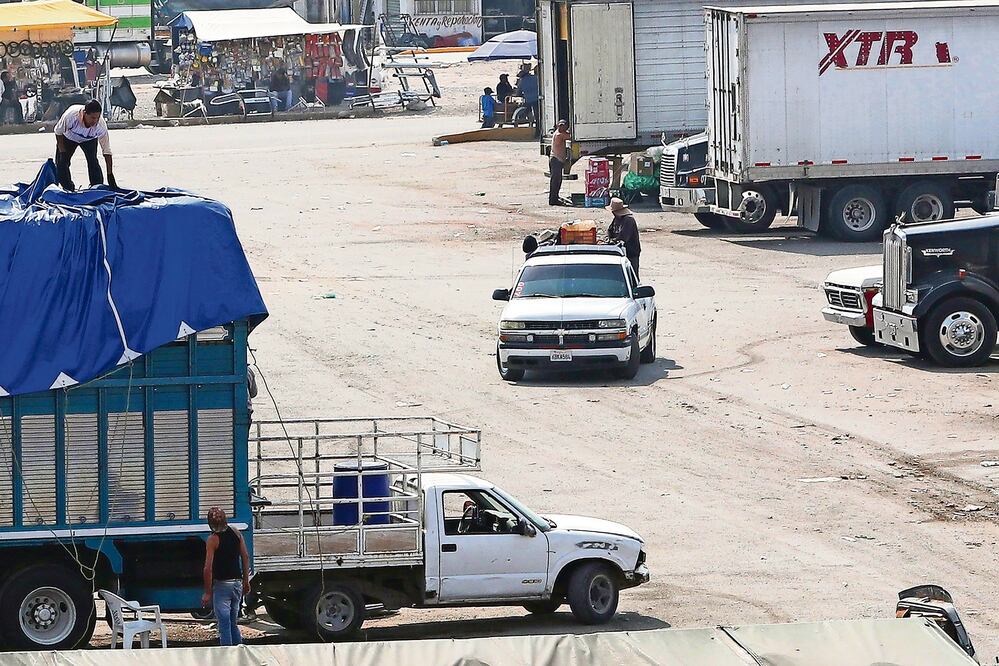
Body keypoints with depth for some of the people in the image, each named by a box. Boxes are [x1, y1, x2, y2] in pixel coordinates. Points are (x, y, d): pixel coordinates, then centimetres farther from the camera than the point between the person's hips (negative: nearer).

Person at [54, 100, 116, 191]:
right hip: (68, 138, 0)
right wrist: (62, 152, -18)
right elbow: (58, 132, -21)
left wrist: (110, 175, -28)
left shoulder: (101, 125, -38)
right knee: (61, 162, -6)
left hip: (89, 140, 0)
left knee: (93, 161, -19)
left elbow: (107, 151, -28)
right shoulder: (71, 115, -42)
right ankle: (68, 189, 11)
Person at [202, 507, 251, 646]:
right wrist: (246, 581, 17)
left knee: (224, 624, -2)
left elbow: (208, 568, -16)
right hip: (237, 582, 6)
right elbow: (245, 557, 9)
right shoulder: (236, 534, 3)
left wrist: (207, 592, -11)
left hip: (221, 584, -6)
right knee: (233, 622, 16)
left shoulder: (213, 540, -13)